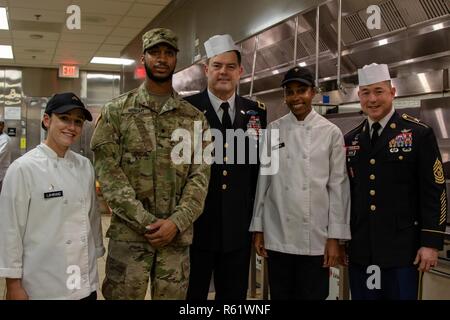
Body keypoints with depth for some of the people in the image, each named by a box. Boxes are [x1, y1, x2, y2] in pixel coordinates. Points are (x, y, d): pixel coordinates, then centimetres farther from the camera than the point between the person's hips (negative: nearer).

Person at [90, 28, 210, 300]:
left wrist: (176, 222, -12)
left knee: (172, 295, 11)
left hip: (178, 234, 2)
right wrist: (145, 221, -14)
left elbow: (201, 176, 1)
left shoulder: (195, 118, 7)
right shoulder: (116, 111, 1)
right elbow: (107, 170, -6)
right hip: (128, 232, -1)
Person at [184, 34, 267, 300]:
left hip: (239, 228, 3)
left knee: (235, 295, 16)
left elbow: (259, 164, 10)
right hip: (195, 226, -3)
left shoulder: (256, 111, 7)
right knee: (191, 295, 11)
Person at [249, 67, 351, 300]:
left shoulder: (331, 133, -1)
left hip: (316, 238, -1)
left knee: (313, 296, 8)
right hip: (277, 237, 2)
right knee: (280, 296, 12)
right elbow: (263, 180, 5)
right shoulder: (272, 130, 3)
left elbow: (338, 186, -2)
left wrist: (335, 238, -5)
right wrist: (258, 228, 4)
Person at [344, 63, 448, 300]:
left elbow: (434, 191, -6)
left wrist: (431, 243, -10)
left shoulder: (419, 134, -4)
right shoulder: (350, 140, 9)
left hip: (401, 249, -4)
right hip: (359, 250, 4)